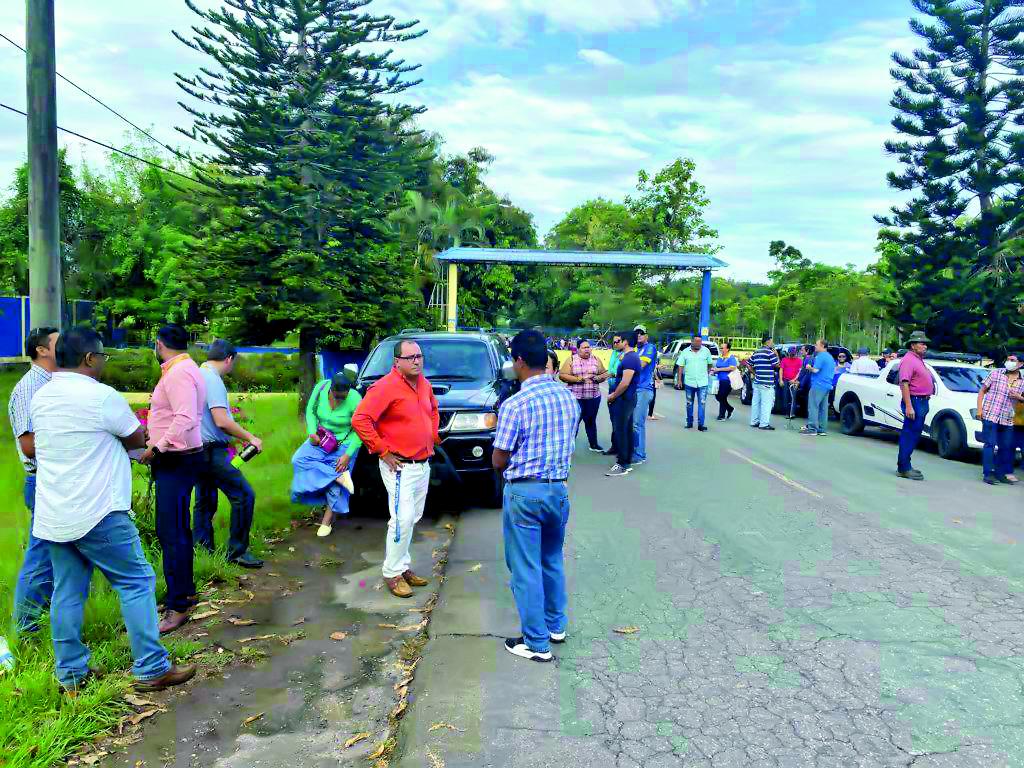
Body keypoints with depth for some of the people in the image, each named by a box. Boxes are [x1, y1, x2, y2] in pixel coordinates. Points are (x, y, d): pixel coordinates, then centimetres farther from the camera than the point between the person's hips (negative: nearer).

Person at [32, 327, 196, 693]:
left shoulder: (40, 398, 8)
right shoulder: (102, 396, -15)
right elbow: (137, 439, -4)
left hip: (53, 515, 8)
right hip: (97, 513, -8)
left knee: (67, 593, 13)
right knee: (137, 582, 1)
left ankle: (71, 674, 21)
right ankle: (152, 669, 5)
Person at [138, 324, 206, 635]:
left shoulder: (179, 373, -17)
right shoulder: (183, 369, 14)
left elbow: (185, 421, -26)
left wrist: (156, 448, -21)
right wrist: (158, 448, 16)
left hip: (177, 461, -11)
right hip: (173, 460, 11)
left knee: (173, 533, -6)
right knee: (172, 530, 18)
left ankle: (178, 606, 1)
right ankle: (183, 591, 30)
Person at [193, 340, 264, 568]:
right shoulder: (212, 379, -16)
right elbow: (222, 421, -24)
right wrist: (250, 438, -13)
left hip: (198, 451, 10)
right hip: (212, 451, -10)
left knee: (205, 502, 16)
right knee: (244, 495, -7)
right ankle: (237, 552, -2)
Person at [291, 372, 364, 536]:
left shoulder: (355, 400, -26)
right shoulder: (321, 388, -17)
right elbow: (310, 411, 0)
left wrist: (348, 455, -21)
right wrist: (312, 433, -14)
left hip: (343, 444, -4)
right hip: (321, 439, 4)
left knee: (335, 485, -5)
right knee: (299, 459, -19)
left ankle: (327, 522, 12)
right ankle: (339, 476, -18)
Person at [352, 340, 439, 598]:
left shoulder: (424, 384, 9)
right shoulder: (385, 387, -15)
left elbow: (433, 409, 29)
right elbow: (360, 420, -20)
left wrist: (433, 436, 16)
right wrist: (382, 451, -17)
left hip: (423, 464, 8)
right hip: (399, 466, -8)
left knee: (413, 519, 14)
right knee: (403, 519, -10)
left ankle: (403, 566, 26)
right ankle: (392, 573, 4)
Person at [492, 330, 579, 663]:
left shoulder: (515, 405, -18)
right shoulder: (569, 397, 1)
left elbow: (498, 461, -11)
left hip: (525, 492, -6)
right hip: (559, 488, 7)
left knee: (526, 569, 7)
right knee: (552, 561, 23)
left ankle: (536, 643, 17)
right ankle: (556, 625, 37)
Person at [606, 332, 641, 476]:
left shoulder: (629, 358, -20)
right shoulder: (631, 356, 13)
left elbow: (625, 383, -25)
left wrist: (613, 396, -13)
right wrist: (614, 393, 15)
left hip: (624, 399, -10)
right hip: (627, 398, 10)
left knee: (620, 431, -5)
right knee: (627, 430, 14)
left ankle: (622, 465, -1)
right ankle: (627, 462, 22)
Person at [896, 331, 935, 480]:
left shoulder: (919, 360, 18)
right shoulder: (908, 360, -14)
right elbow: (904, 384, -21)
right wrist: (908, 406, -26)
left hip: (922, 402, 10)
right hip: (914, 401, -10)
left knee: (913, 435, 13)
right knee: (909, 435, -8)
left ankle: (905, 466, 20)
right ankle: (904, 468, -5)